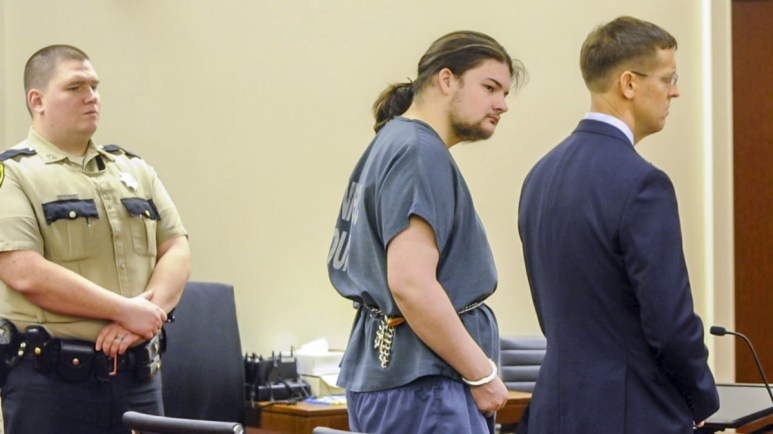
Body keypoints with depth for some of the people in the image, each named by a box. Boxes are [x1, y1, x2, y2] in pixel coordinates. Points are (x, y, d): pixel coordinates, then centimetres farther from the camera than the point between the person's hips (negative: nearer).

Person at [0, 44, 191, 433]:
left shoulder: (135, 170, 17)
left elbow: (176, 252, 9)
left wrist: (150, 312, -11)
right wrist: (126, 310, -15)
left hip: (138, 370, 6)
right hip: (50, 377, -6)